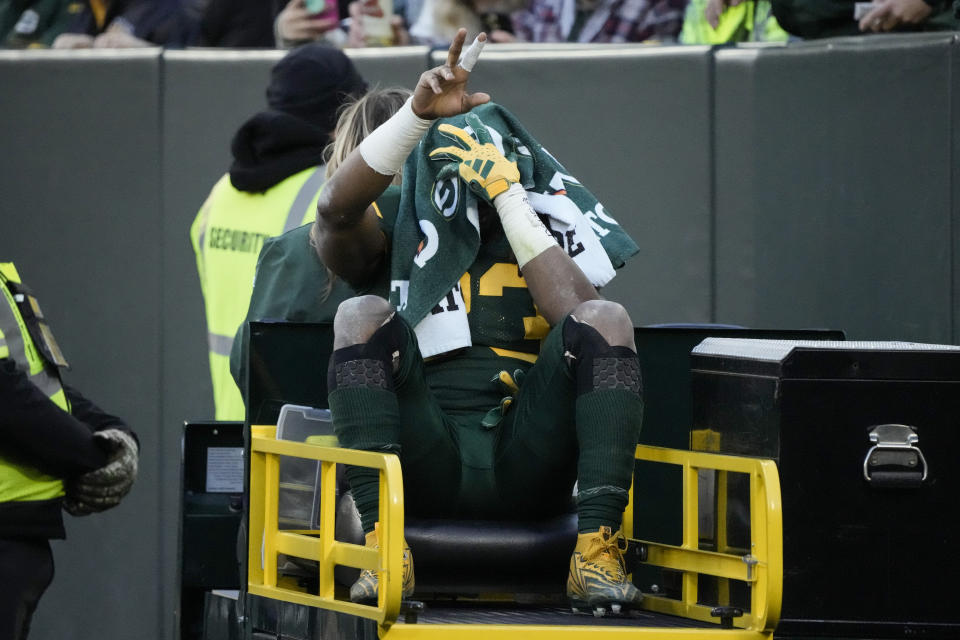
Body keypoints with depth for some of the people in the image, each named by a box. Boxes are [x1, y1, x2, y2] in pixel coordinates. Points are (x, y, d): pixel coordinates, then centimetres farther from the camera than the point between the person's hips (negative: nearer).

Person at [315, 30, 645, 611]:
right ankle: (382, 542, -32)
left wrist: (507, 196, -4)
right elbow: (337, 206, -11)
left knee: (607, 320, -18)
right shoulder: (393, 240, 14)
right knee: (363, 316, -22)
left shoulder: (542, 237, 17)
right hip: (425, 470, -1)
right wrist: (421, 112, -20)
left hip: (525, 471, 1)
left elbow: (578, 313, -6)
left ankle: (597, 549, -30)